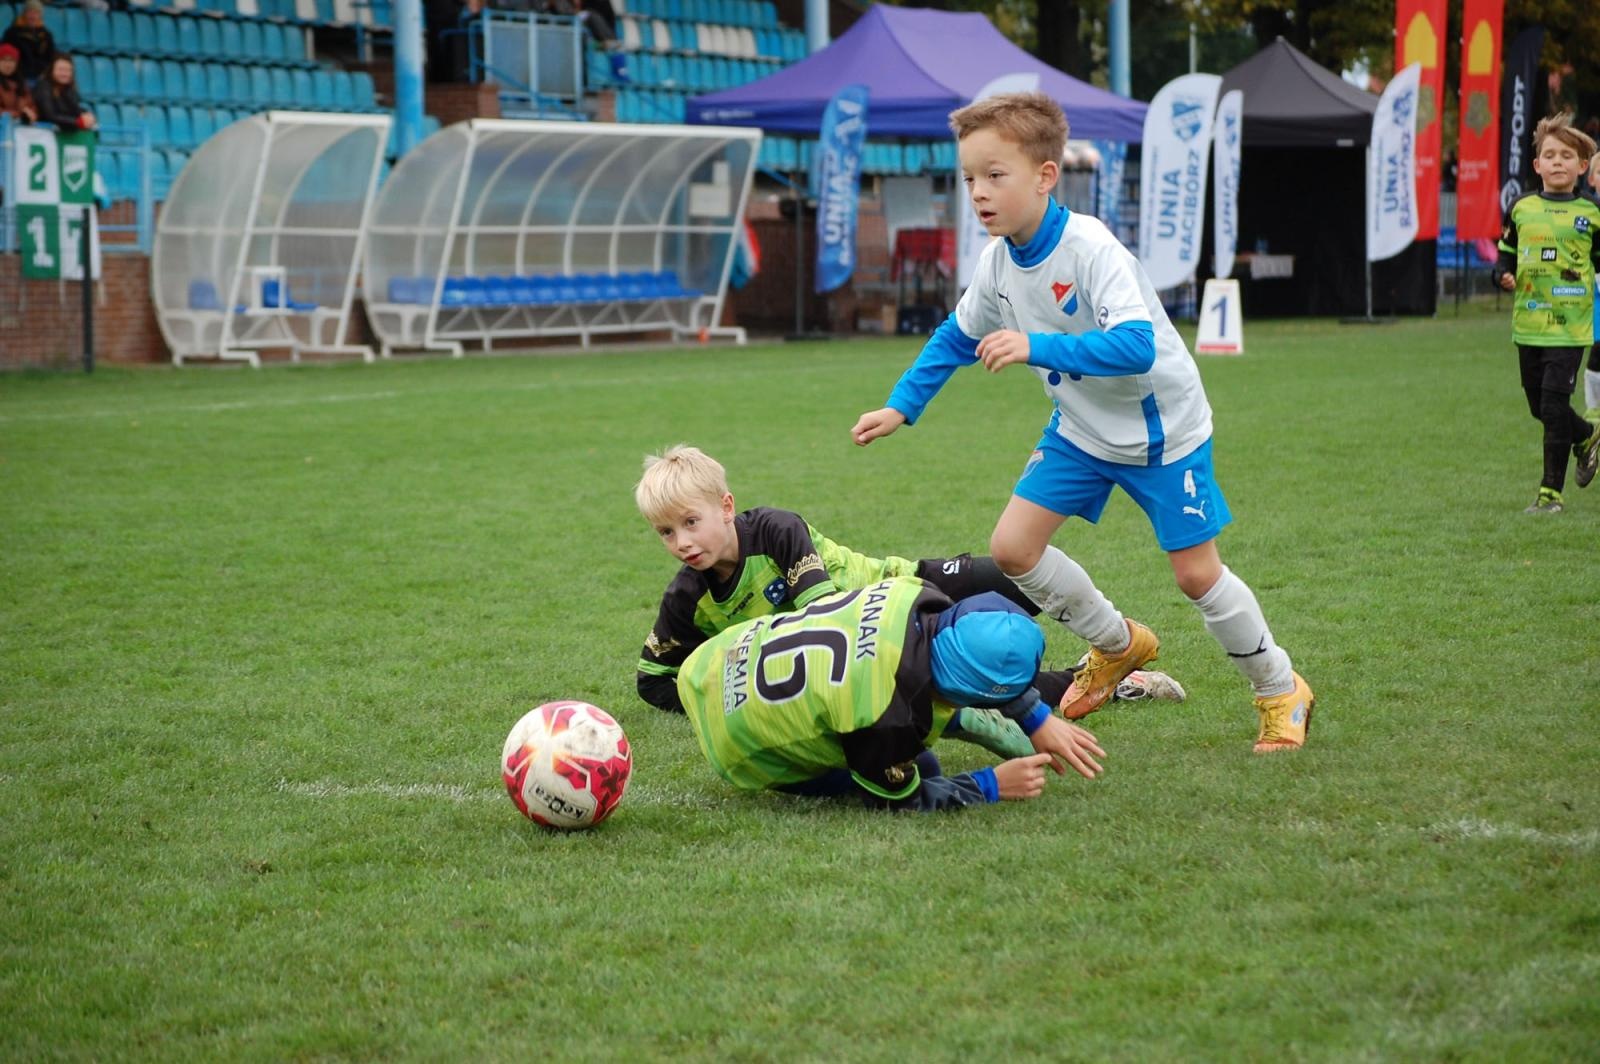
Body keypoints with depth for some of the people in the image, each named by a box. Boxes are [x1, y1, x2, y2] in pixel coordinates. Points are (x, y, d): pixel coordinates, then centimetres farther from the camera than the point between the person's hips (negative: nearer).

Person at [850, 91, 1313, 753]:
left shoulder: (1091, 248, -30)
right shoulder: (998, 262, -8)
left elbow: (1136, 347, -42)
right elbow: (958, 337, 11)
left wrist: (1036, 346, -48)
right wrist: (900, 408, 7)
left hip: (1161, 427, -7)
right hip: (1080, 428, 7)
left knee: (1197, 574, -4)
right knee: (1012, 548, -2)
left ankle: (1281, 691, 20)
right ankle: (1118, 646, 22)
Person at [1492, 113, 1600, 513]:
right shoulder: (1521, 209, 5)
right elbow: (1506, 252, 14)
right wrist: (1504, 275, -5)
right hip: (1529, 323, 4)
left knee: (1554, 406, -9)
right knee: (1539, 406, 12)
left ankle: (1551, 491, 0)